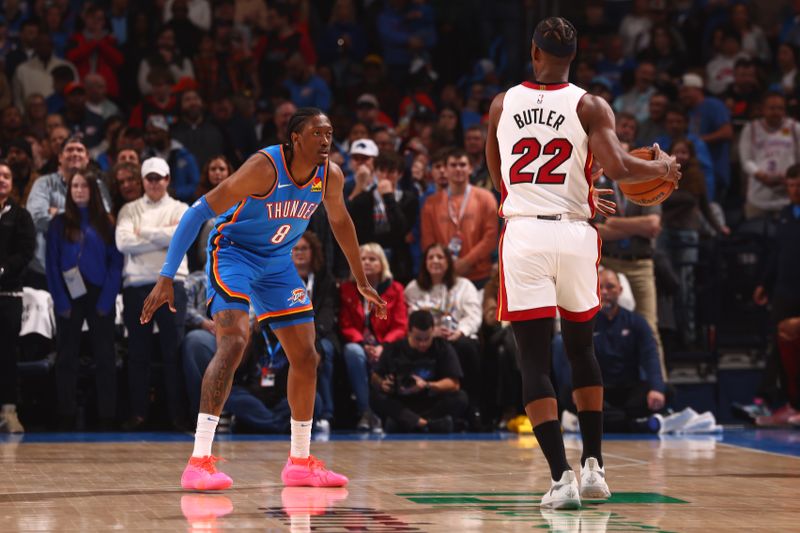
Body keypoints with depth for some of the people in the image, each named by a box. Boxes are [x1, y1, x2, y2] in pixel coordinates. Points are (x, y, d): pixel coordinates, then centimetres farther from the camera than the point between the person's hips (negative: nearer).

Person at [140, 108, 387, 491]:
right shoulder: (265, 168, -28)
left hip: (277, 262, 7)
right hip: (232, 254, -7)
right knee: (234, 341, -27)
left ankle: (300, 462, 22)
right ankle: (199, 462, -30)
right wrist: (166, 277, -30)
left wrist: (362, 282, 21)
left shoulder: (330, 176, -8)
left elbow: (339, 221, 14)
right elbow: (199, 212, -26)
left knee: (306, 358, 7)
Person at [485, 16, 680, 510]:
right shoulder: (589, 106, -1)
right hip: (574, 234, 0)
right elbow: (617, 167, -16)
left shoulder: (502, 105, 9)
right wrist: (661, 168, 6)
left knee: (535, 362, 1)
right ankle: (594, 465, 22)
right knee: (582, 348, 21)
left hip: (523, 233, 0)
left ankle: (562, 476, -11)